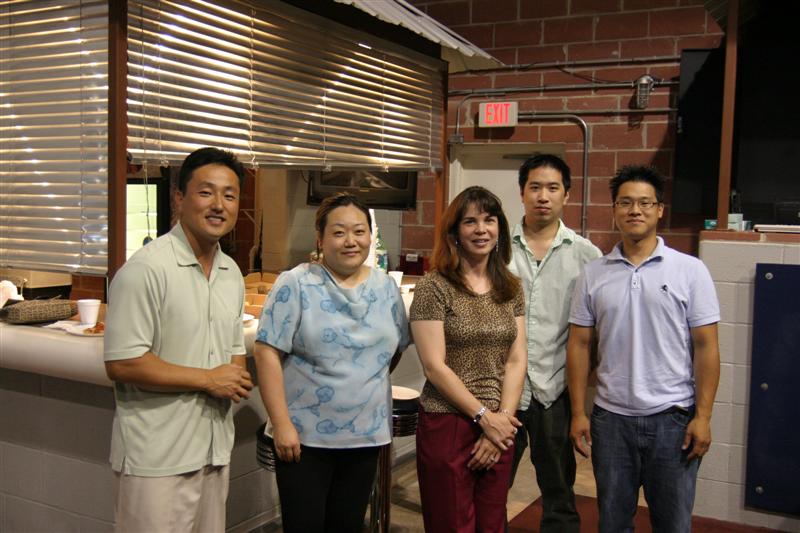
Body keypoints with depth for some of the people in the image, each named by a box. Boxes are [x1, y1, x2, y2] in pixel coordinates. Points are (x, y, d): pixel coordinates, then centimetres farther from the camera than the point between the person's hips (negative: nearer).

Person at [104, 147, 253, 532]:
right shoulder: (146, 269, -16)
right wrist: (208, 379, -15)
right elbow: (122, 364, -19)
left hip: (215, 449, 7)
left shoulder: (231, 273, 9)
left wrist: (237, 378, -3)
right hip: (158, 458, -7)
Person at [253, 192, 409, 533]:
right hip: (304, 435, -4)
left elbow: (395, 347, 16)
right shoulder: (296, 285, -10)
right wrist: (282, 425, -17)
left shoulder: (386, 287, 5)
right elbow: (267, 353, -14)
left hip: (366, 434, 4)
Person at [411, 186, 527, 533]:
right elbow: (434, 366, -13)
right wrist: (484, 417, -12)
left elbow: (516, 360, 4)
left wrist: (502, 418, -7)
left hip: (499, 425, 5)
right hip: (446, 425, -4)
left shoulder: (510, 288, 7)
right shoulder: (433, 287, -9)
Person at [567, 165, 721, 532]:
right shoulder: (593, 275, 2)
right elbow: (579, 344, 4)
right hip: (610, 418, 2)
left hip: (673, 418, -2)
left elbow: (705, 347, -4)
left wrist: (703, 416, -8)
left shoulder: (690, 270, -3)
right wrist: (578, 413, 1)